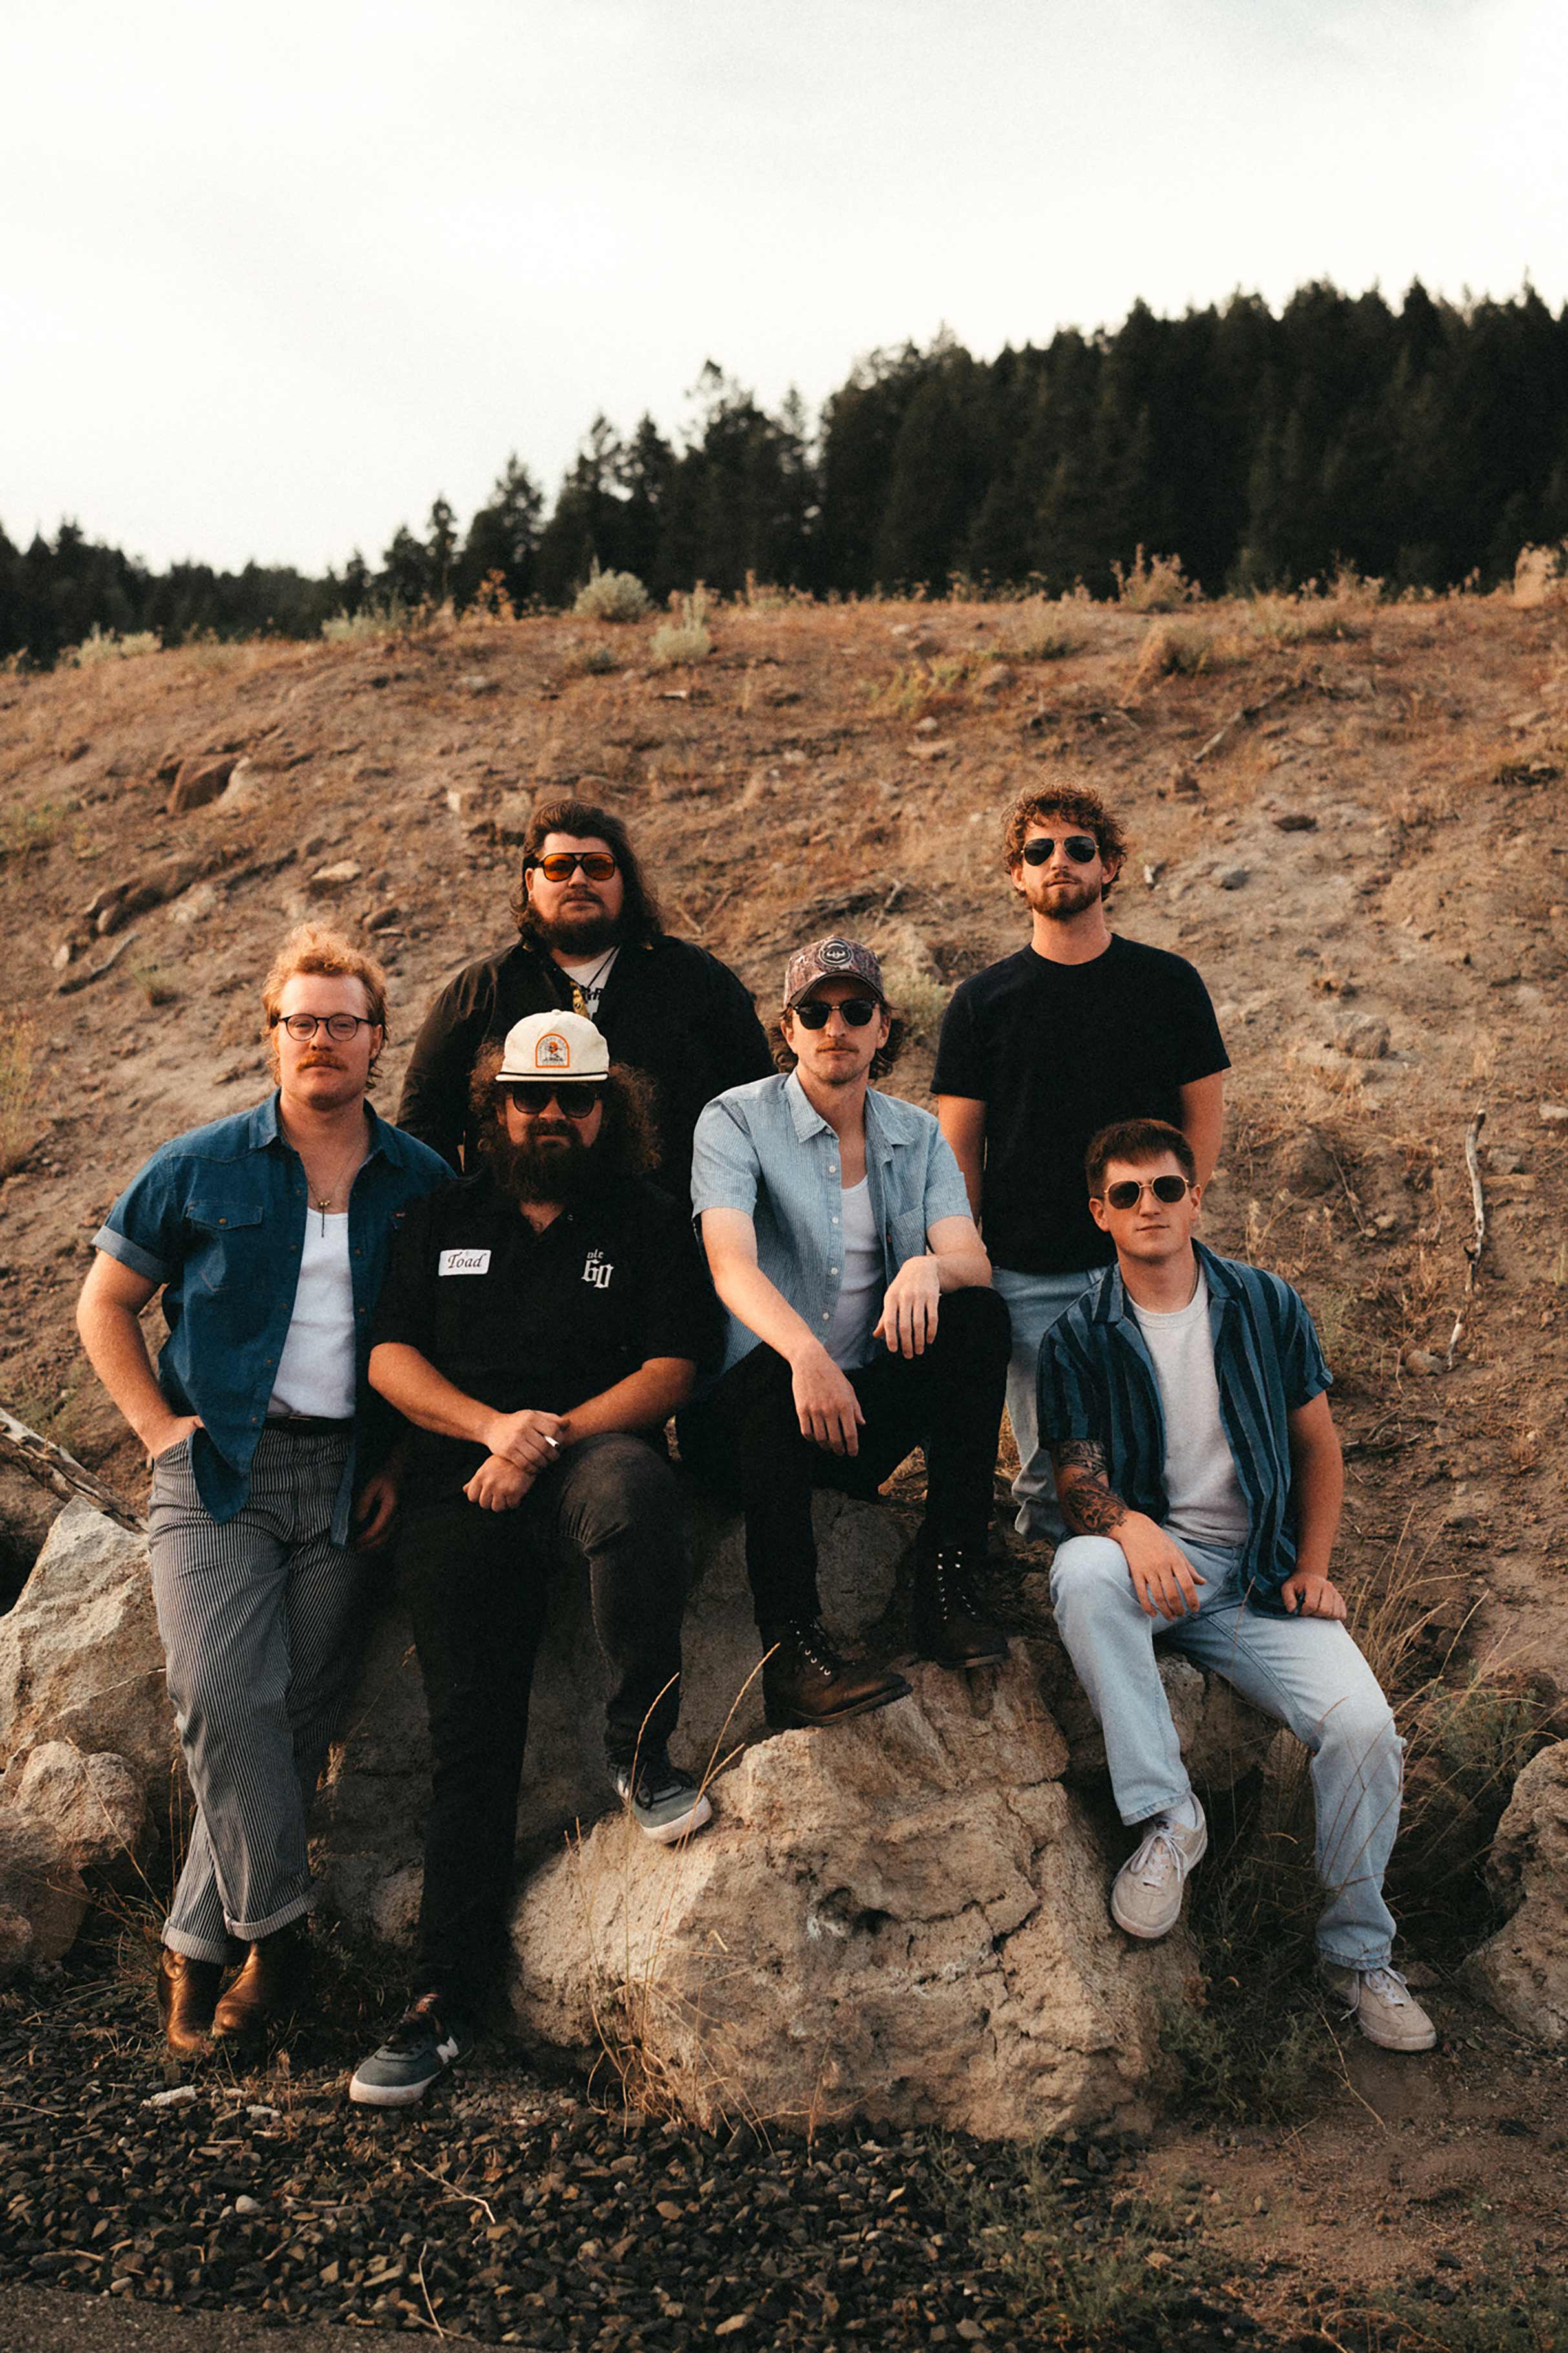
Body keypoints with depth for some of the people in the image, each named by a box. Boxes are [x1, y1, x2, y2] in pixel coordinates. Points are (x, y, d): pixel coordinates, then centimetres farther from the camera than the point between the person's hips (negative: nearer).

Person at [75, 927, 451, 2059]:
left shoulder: (425, 1183, 7)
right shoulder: (200, 1169, 5)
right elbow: (105, 1303, 11)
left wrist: (404, 1461, 1)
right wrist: (162, 1428, -1)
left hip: (350, 1484, 1)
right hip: (220, 1467, -1)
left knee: (296, 1715, -1)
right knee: (225, 1701, -15)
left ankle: (200, 1943, 13)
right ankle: (280, 1933, 1)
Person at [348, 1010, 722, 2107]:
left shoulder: (648, 1222, 11)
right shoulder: (444, 1222, 19)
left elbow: (672, 1371, 1)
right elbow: (390, 1357, 10)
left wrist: (550, 1440, -12)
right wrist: (495, 1426, -8)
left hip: (587, 1462, -2)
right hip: (460, 1492, 2)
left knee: (631, 1480, -39)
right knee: (471, 1728, -8)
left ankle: (643, 1746, -24)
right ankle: (451, 1993, -3)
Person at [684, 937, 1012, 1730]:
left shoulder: (918, 1137, 10)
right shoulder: (735, 1122, -4)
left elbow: (974, 1262, -5)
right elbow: (731, 1266, -21)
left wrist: (928, 1268, -31)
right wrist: (806, 1353, -41)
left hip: (869, 1410, 4)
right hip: (742, 1415, -4)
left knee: (979, 1318, -20)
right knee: (773, 1369, -37)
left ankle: (947, 1587, -20)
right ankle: (791, 1649, -35)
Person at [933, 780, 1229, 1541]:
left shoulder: (1169, 985, 5)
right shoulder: (982, 1002, 3)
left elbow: (1203, 1117, 8)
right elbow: (959, 1150, 4)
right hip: (1028, 1277, 0)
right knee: (1050, 1465, 0)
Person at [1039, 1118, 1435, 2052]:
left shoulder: (1267, 1305, 7)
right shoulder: (1079, 1338, 2)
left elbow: (1320, 1448, 13)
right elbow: (1077, 1479, -4)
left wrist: (1313, 1568, 0)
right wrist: (1132, 1528, -28)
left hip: (1259, 1571, 1)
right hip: (1152, 1557, -1)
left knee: (1362, 1722, -23)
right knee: (1081, 1569, -37)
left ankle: (1358, 1951, 1)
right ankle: (1167, 1815, -23)